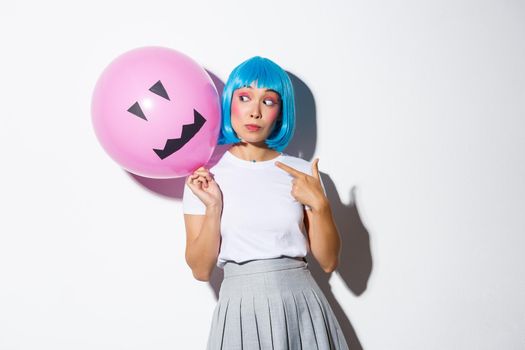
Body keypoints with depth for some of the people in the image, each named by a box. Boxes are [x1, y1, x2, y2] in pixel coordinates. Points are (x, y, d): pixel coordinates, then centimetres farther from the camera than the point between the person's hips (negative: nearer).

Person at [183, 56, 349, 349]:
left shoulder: (302, 172, 1)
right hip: (241, 311, -1)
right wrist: (213, 207, -15)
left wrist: (319, 204, -13)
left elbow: (329, 261, 0)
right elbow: (201, 269, -3)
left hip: (302, 306, 2)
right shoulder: (204, 177, -1)